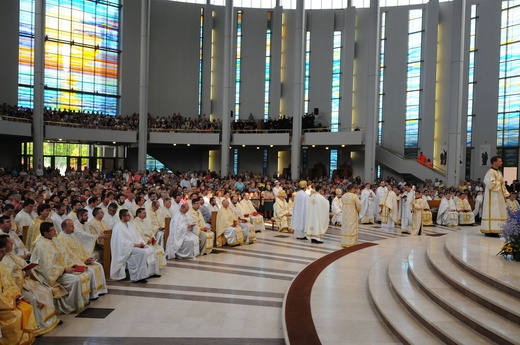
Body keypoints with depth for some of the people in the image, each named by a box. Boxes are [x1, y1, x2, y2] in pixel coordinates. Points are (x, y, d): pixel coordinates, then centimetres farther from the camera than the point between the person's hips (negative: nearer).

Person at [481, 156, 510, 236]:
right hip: (492, 197, -9)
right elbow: (490, 183, -22)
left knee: (499, 213, 8)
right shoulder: (490, 172, -12)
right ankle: (490, 230, -7)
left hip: (499, 196, 9)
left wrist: (505, 193, 9)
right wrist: (499, 182, -8)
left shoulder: (499, 172, 17)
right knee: (492, 213, -9)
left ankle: (494, 230, 12)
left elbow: (502, 184, 20)